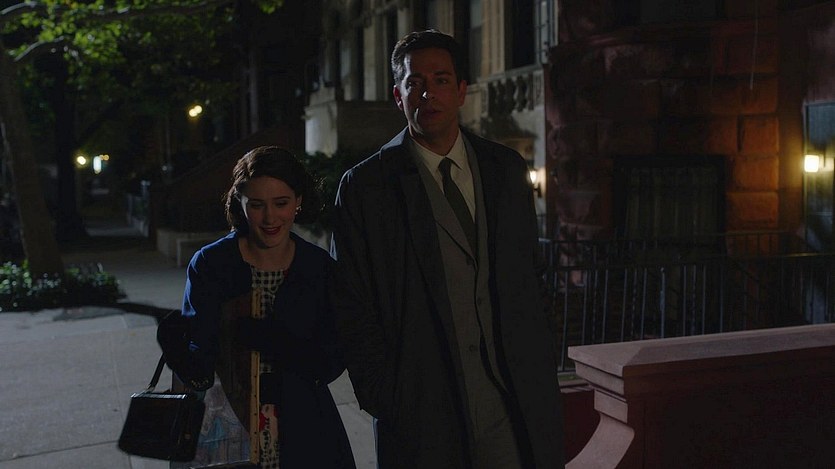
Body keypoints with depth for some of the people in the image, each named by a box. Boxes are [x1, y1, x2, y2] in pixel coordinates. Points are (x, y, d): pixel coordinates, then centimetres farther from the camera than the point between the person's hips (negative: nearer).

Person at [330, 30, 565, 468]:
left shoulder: (506, 169, 9)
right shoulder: (364, 186, -3)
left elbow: (527, 278, 12)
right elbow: (351, 309, -3)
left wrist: (541, 372, 7)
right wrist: (384, 396, -6)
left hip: (514, 400, 3)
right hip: (420, 412, -3)